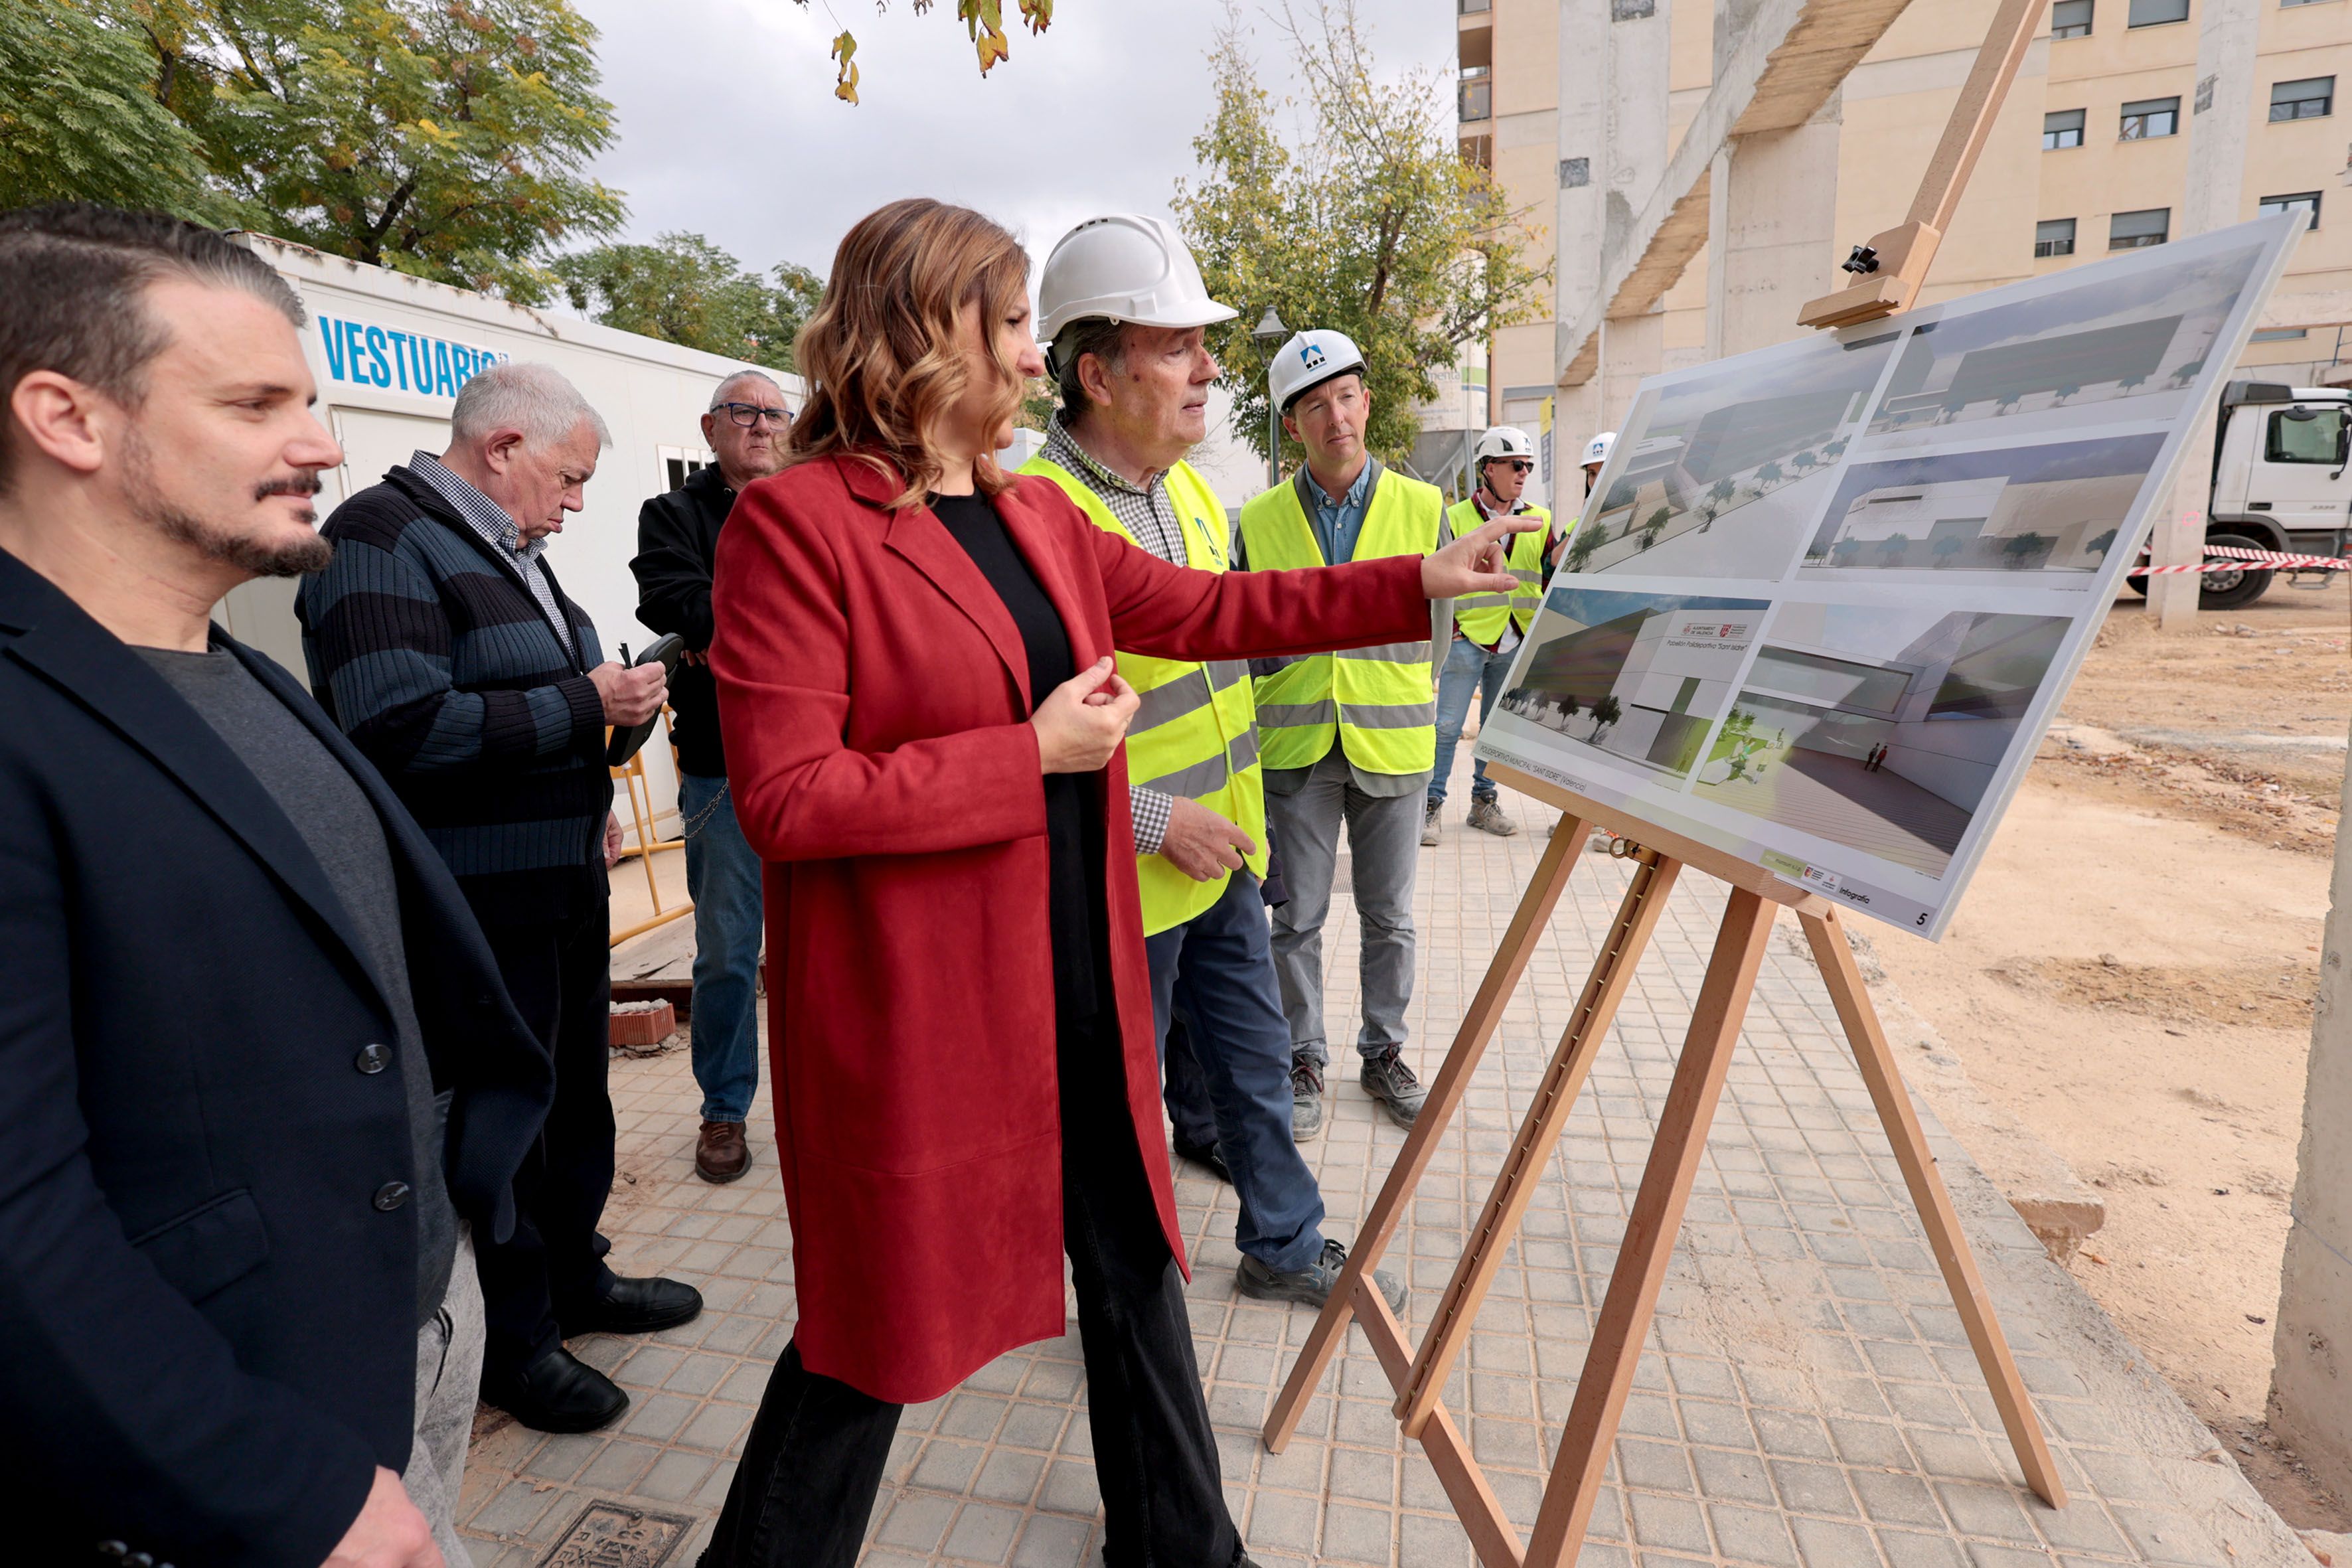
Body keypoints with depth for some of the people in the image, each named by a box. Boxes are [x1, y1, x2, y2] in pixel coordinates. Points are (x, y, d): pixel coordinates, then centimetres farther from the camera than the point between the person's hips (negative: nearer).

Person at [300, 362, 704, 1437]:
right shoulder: (383, 540, -15)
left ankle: (575, 1276, 39)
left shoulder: (510, 549, 15)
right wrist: (585, 705, -21)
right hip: (477, 900, -9)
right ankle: (515, 1339, 24)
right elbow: (400, 726, -27)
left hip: (564, 879, 9)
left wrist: (588, 804, 15)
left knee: (576, 1093, 20)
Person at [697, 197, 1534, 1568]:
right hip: (915, 1006, -7)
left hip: (1080, 982, 8)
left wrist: (1418, 582, 12)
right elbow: (784, 798, -19)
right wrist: (1031, 754, -19)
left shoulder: (1038, 516, 9)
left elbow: (1209, 608, 14)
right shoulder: (797, 521, -14)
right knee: (886, 1316, 12)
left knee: (1133, 1262, 21)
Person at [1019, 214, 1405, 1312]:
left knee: (1255, 1063, 22)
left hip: (1222, 852, 8)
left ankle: (1285, 1243, 44)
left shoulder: (1191, 489, 7)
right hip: (1125, 880, -8)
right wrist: (1156, 820, -23)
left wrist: (1236, 816, 16)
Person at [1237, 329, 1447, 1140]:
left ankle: (1383, 1052, 30)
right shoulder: (1261, 519, 2)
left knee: (1390, 917, 11)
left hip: (1390, 743, 1)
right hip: (1295, 745, 0)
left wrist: (1329, 625, -8)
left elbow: (1432, 626, 2)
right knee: (1298, 919, 6)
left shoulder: (1421, 506, 2)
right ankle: (1304, 1060, 24)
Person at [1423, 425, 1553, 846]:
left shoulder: (1540, 521, 10)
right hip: (1466, 639, -4)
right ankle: (1430, 806, 3)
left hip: (1515, 644, 4)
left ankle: (1484, 803, 22)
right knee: (1447, 725, -5)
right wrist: (1447, 626, -5)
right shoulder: (1455, 517, 0)